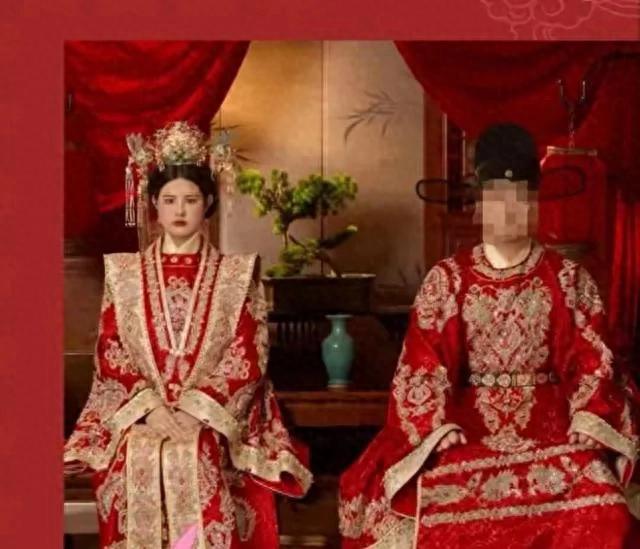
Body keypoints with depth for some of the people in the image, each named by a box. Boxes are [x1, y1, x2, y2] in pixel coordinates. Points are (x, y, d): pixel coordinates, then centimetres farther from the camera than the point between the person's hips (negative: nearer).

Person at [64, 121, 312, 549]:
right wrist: (150, 409, -10)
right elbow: (111, 357, 4)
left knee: (202, 466, -26)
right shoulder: (125, 275, 10)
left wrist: (197, 412, -12)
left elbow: (247, 358, -1)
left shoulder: (237, 275, 7)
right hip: (140, 424, 1)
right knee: (142, 465, -24)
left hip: (215, 425, -1)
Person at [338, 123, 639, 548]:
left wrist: (588, 428, -13)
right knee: (436, 501, -29)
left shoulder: (568, 280, 7)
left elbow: (592, 362, 3)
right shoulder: (447, 280, 6)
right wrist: (437, 428, -15)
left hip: (550, 424, 0)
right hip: (467, 426, 0)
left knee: (600, 509, -28)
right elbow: (424, 364, 0)